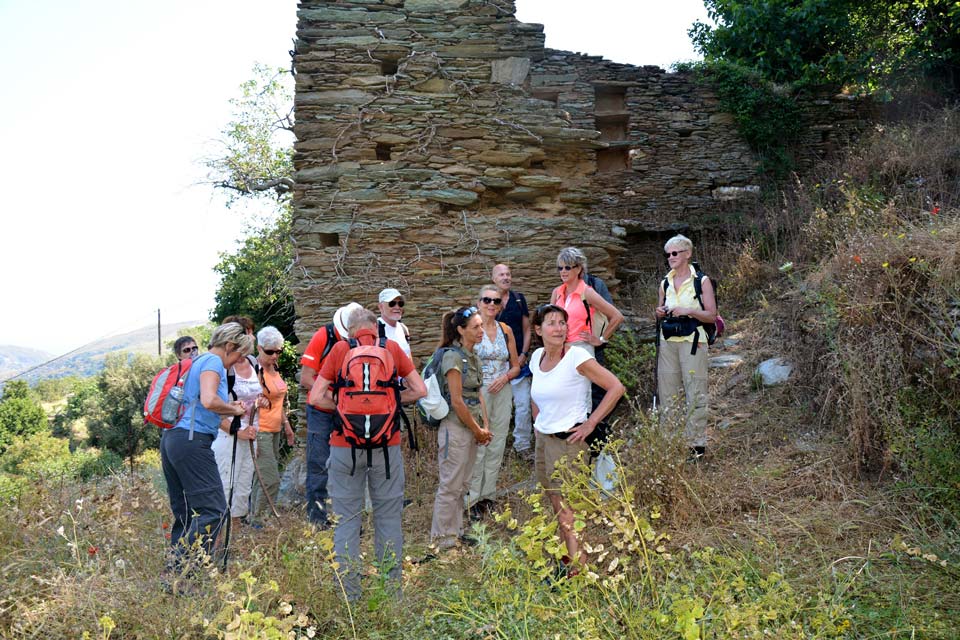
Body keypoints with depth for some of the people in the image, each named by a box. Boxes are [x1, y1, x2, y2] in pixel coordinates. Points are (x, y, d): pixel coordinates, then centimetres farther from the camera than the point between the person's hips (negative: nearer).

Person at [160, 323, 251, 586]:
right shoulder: (213, 362, -6)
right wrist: (234, 410, -6)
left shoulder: (198, 361, 23)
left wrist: (229, 407, 22)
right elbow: (209, 401, -23)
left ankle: (174, 573, 14)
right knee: (212, 511, -10)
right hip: (192, 440, -10)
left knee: (184, 514, 13)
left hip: (171, 439, 10)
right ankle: (181, 570, -15)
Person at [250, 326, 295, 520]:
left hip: (275, 430, 9)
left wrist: (286, 424, 23)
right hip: (260, 432, -9)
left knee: (263, 479, 12)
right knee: (271, 481, -11)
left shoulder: (274, 369, 13)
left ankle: (255, 517, 18)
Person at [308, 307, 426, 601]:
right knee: (388, 517, 10)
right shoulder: (392, 348, 5)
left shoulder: (340, 350, 2)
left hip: (346, 445, 0)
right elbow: (420, 390, 5)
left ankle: (349, 593, 11)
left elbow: (315, 397, -1)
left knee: (347, 520, 7)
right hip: (386, 445, 1)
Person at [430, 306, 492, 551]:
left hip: (471, 428, 9)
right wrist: (477, 430, -11)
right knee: (450, 485, 1)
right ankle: (442, 537, 12)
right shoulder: (453, 357, -16)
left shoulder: (473, 357, 11)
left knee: (462, 484, 16)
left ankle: (455, 532, 26)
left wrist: (485, 427, 5)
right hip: (455, 427, -9)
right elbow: (457, 401, -18)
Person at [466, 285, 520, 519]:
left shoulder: (506, 330, 9)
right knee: (477, 446, -5)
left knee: (497, 446, 9)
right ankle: (473, 498, 6)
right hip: (478, 392, -5)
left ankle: (488, 495, 21)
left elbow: (516, 366, 12)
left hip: (503, 392, 5)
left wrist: (505, 377, -4)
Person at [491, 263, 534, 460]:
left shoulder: (519, 299, 8)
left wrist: (523, 354, -1)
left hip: (519, 361, 2)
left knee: (524, 404, -2)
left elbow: (526, 329, 11)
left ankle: (523, 445, 7)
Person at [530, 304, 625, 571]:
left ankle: (579, 565, 0)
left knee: (565, 508, -9)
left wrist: (590, 423, -15)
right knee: (554, 504, 15)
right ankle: (566, 556, 29)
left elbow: (616, 388, -16)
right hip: (543, 437, 7)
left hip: (569, 439, -7)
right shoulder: (537, 357, 6)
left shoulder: (577, 356, -14)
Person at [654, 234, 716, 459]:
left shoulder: (701, 281, 0)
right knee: (668, 394, 5)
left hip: (692, 341, -5)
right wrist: (660, 313, 0)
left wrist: (689, 310, -17)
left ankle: (697, 443, -1)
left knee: (695, 394, -6)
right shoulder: (665, 283, 14)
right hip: (667, 341, 5)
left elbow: (712, 316, -3)